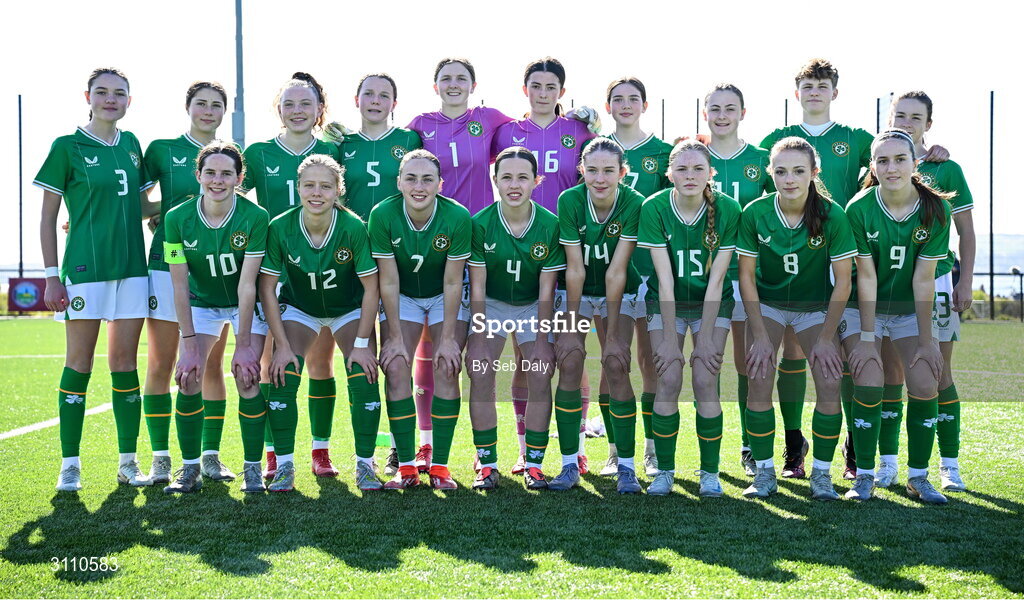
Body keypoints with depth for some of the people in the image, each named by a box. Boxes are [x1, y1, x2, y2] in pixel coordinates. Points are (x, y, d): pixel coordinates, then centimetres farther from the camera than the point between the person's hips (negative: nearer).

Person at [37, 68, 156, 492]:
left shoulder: (131, 145, 12)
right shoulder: (67, 147, -2)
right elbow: (48, 218, -1)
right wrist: (52, 277, -5)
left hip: (131, 267, 4)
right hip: (85, 268, -4)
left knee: (125, 362, 6)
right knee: (79, 363, -1)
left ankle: (128, 463, 12)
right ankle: (70, 465, 7)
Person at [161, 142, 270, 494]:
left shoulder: (254, 217, -24)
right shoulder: (177, 218, -18)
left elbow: (247, 285, -22)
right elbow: (180, 286, -14)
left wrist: (243, 344, -21)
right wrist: (190, 343, -16)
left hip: (247, 306, -2)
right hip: (202, 303, 2)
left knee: (246, 378, -15)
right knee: (188, 380, -11)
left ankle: (252, 469, 0)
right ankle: (190, 469, 4)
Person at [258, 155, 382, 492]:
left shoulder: (353, 228, -28)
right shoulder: (280, 228, -25)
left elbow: (371, 289, -19)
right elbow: (267, 288, -16)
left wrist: (362, 344, -19)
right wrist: (282, 344, -17)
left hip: (350, 309, -1)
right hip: (297, 308, 1)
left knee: (364, 380, -14)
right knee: (282, 377, -14)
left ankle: (364, 465, 2)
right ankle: (284, 466, 1)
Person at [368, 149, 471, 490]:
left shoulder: (457, 216, -26)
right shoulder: (383, 215, -24)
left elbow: (452, 282, -19)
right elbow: (388, 281, -18)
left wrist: (448, 338, -16)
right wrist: (395, 337, -16)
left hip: (445, 299, -1)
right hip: (401, 297, 1)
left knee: (446, 369, -12)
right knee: (396, 368, -12)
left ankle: (440, 466, -4)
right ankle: (406, 467, -5)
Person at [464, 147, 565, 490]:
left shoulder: (550, 225, -17)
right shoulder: (481, 223, -18)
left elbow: (546, 290, -12)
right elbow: (477, 286, -13)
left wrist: (541, 343, -13)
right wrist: (480, 341, -16)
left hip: (532, 306, 0)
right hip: (491, 304, 0)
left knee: (541, 374, -13)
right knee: (479, 373, -15)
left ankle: (534, 464, 0)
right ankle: (487, 464, -3)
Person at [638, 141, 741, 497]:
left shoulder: (728, 209, -17)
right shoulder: (654, 208, -17)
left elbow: (716, 279, -15)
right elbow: (665, 278, -17)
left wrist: (706, 338, -15)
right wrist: (669, 339, -16)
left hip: (712, 304, 0)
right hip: (667, 304, 0)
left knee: (705, 382, -11)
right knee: (668, 381, -11)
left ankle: (710, 472, 5)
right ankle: (664, 471, 5)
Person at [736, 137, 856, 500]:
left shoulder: (832, 215, -21)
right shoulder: (755, 213, -20)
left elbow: (842, 281, -14)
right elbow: (746, 274, -12)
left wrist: (826, 338, -14)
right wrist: (759, 336, -15)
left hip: (815, 306, 0)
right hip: (767, 303, 0)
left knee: (830, 385, -13)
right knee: (759, 383, -12)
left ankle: (821, 473, 3)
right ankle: (764, 473, 1)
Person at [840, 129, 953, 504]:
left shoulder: (935, 210, -13)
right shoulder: (859, 209, -18)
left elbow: (923, 279, -12)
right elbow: (866, 276, -16)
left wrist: (926, 340, -11)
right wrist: (866, 338, -17)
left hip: (910, 310, 2)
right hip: (862, 308, -2)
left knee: (925, 384, -12)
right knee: (868, 383, -17)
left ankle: (918, 477, 5)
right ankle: (864, 476, -1)